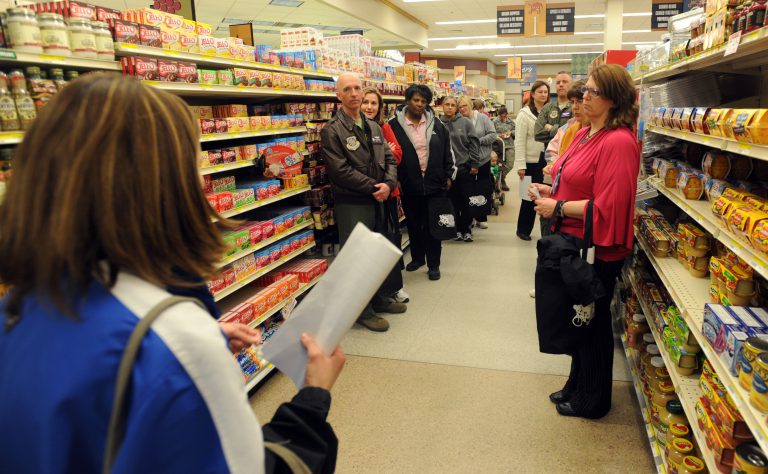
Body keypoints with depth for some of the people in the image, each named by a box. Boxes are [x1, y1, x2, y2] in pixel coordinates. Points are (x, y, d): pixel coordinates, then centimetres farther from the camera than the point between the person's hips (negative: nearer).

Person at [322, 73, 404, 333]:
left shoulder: (373, 127, 13)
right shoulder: (332, 130, -10)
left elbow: (389, 159, 10)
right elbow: (340, 170, -18)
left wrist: (389, 184, -10)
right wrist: (373, 187, -16)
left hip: (378, 200, 7)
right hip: (351, 203, -7)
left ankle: (380, 299, 35)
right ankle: (363, 312, 14)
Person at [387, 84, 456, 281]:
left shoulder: (435, 123, 4)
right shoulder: (394, 125, -5)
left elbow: (447, 150, 9)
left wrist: (449, 175, 6)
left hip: (434, 183, 1)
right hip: (409, 184, -1)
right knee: (413, 224, 14)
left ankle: (433, 264, 17)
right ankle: (417, 257, 34)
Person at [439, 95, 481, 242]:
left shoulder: (465, 122, -1)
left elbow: (474, 143, 0)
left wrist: (474, 163, -4)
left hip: (464, 167, -1)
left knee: (465, 199, 4)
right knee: (453, 200, 9)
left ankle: (466, 229, 16)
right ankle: (457, 228, 21)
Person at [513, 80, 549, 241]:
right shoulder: (525, 114, -3)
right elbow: (519, 142, -8)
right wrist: (520, 165, -14)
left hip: (547, 160, 4)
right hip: (532, 161, -4)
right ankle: (523, 229, 18)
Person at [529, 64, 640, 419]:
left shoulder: (618, 142, -20)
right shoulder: (585, 134, 8)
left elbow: (606, 206, -26)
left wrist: (558, 208, -18)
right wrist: (551, 192, 3)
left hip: (598, 250, -9)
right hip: (573, 243, 9)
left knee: (593, 322, 9)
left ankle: (593, 400, 31)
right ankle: (577, 384, 42)